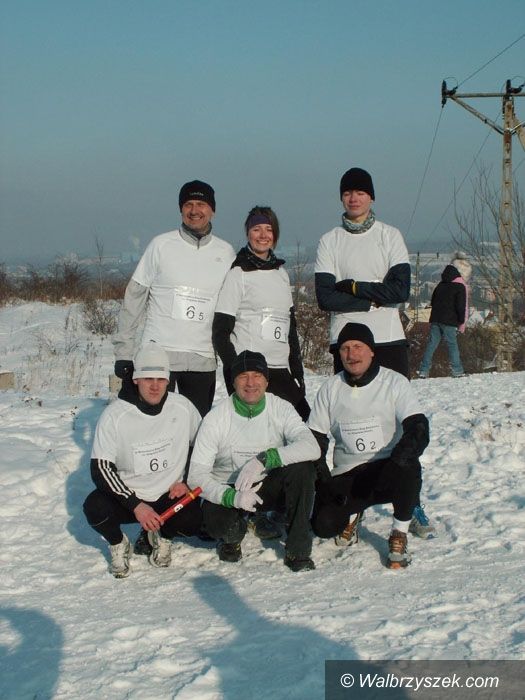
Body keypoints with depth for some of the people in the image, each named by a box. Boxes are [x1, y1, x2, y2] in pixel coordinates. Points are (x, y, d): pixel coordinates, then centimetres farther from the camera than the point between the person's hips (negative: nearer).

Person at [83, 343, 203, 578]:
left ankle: (162, 536, 11)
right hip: (127, 494, -1)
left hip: (170, 495, 2)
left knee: (193, 522, -27)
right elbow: (100, 469, -17)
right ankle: (118, 544, 5)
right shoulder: (115, 415, -15)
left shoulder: (182, 407, -7)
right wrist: (136, 506, -25)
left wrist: (189, 482, 0)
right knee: (94, 508, -31)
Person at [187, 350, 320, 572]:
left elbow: (312, 447, -27)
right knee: (215, 522, -34)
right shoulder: (216, 418, -15)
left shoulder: (281, 408, -10)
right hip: (228, 489, -1)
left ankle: (298, 551, -17)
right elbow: (196, 475, -19)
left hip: (270, 486, 1)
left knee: (302, 468, -29)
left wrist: (264, 459, -39)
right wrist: (232, 497, -37)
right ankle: (233, 535, 7)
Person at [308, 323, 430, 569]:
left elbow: (418, 429, -14)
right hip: (345, 476, 2)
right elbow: (314, 439, 8)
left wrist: (400, 457, -35)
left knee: (407, 467, -37)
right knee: (324, 525, -21)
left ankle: (399, 536, -12)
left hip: (387, 468, -2)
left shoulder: (395, 382, -4)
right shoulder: (331, 388, 5)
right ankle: (352, 513, 18)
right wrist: (322, 480, -7)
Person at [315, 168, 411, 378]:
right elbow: (325, 298, -4)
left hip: (389, 339, 0)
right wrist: (373, 302, -8)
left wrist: (352, 287, -7)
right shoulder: (329, 241, 6)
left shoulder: (390, 235, 5)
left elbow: (401, 289, -6)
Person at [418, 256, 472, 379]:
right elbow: (461, 307, -10)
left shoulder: (442, 284, 16)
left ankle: (424, 370, 2)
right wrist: (462, 323, -3)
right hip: (449, 321, -6)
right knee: (452, 345, 0)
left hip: (435, 318, 6)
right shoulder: (460, 286, -6)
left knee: (432, 343, 6)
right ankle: (457, 371, 0)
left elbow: (432, 301, 20)